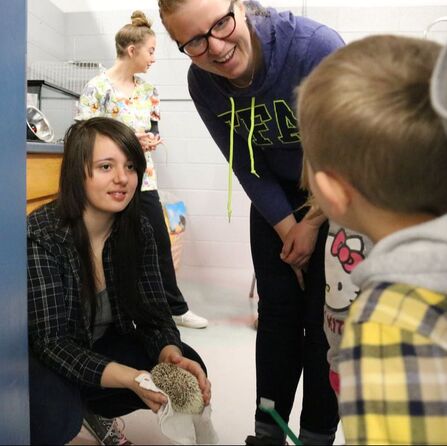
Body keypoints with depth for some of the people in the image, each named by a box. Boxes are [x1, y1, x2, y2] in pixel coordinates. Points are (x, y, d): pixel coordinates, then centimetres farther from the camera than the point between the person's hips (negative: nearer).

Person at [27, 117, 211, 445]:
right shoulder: (41, 237, -26)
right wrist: (130, 378, -42)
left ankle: (96, 410, 11)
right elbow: (53, 342, -29)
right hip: (45, 359, -4)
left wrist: (171, 355, -33)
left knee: (188, 369, -13)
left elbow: (153, 313, -10)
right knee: (54, 414, -34)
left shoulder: (139, 230, -11)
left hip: (103, 345, 5)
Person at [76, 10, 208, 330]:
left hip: (143, 180, 6)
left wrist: (151, 140, -9)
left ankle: (176, 308, 25)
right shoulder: (98, 87, -10)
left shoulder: (148, 90, 8)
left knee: (161, 244, 11)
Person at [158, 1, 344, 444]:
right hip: (276, 196, 3)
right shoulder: (202, 83, -15)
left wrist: (313, 224, -13)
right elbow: (247, 167, -6)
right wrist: (287, 228, -10)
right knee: (277, 309, 6)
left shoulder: (317, 46, -28)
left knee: (325, 315, -2)